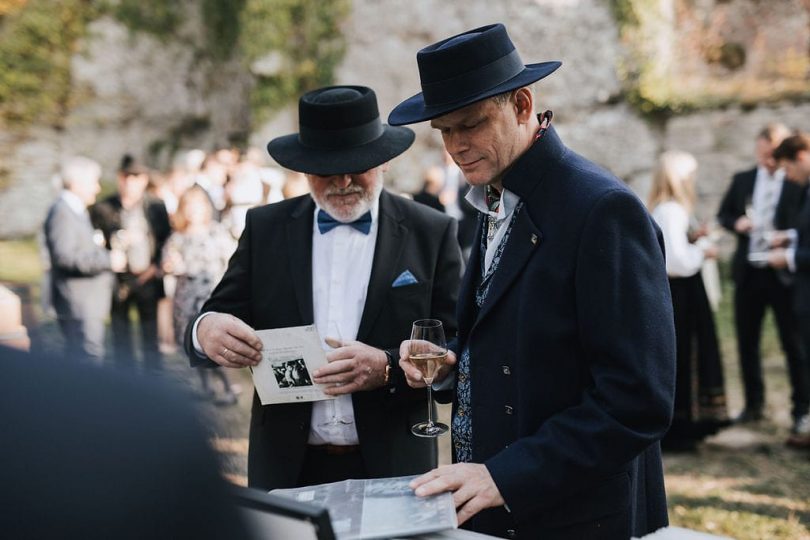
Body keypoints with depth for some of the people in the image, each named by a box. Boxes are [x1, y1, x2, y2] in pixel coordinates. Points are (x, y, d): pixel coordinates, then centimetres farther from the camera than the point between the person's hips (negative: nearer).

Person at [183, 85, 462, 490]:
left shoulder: (432, 233, -1)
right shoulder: (264, 228, 5)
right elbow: (220, 316, 2)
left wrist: (388, 368, -23)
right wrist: (207, 329, -22)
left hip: (392, 470, -1)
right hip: (287, 469, 1)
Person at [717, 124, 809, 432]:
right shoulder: (742, 180, 9)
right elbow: (723, 215, 14)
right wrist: (736, 223, -6)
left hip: (784, 273, -5)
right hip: (748, 272, 5)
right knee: (747, 341, 11)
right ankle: (753, 404, 23)